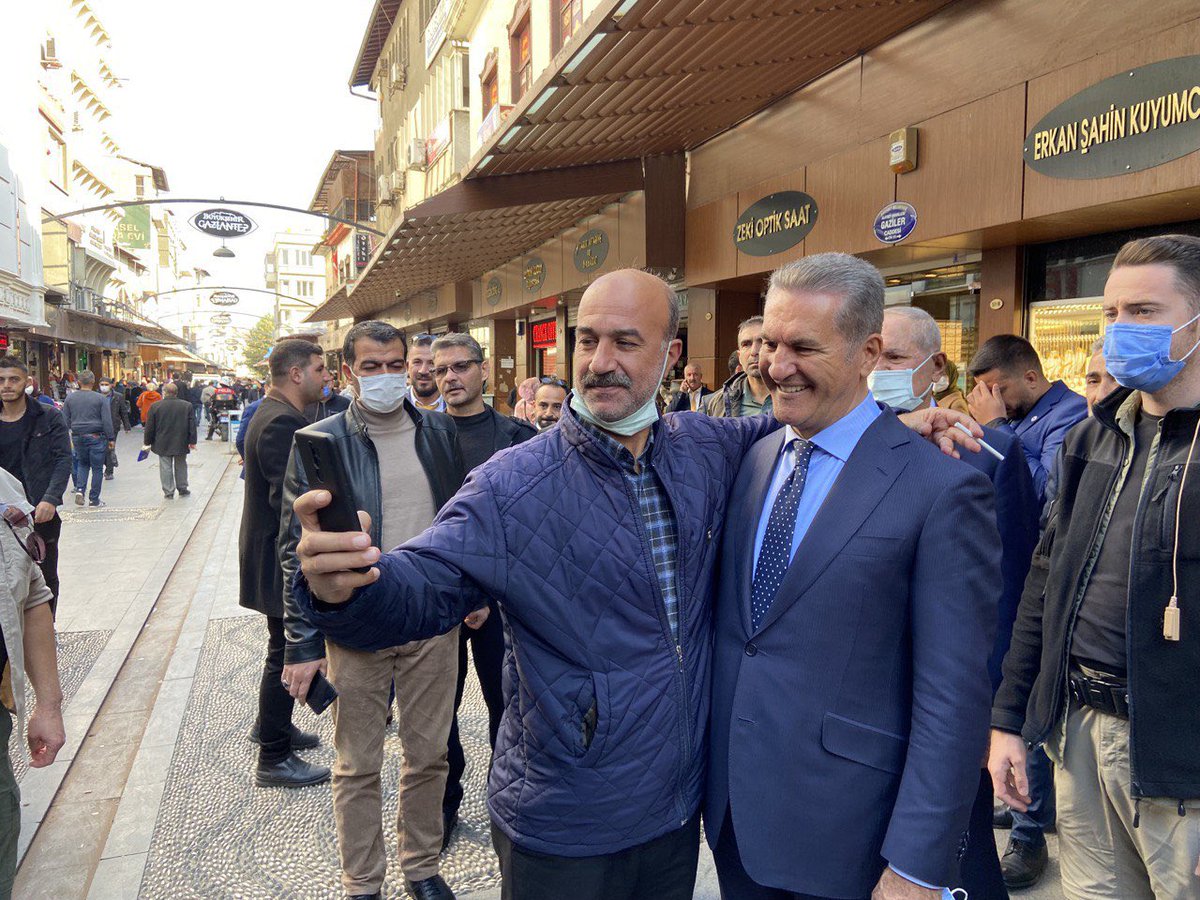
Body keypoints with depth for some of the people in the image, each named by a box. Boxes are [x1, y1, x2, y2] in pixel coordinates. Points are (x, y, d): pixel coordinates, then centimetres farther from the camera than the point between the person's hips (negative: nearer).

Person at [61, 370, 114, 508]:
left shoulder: (70, 398, 4)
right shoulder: (101, 398, -7)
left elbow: (65, 420, 8)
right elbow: (107, 421, -8)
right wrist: (111, 439, -2)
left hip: (78, 437, 4)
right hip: (96, 437, -4)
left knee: (82, 463, 22)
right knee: (97, 468, 5)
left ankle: (80, 490, 3)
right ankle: (94, 499, 9)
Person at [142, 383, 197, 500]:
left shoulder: (155, 406, -7)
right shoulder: (187, 406, -4)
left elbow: (150, 427, -2)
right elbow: (192, 425, -1)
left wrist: (147, 442, 8)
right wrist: (192, 441, 5)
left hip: (163, 444, -1)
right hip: (181, 443, 1)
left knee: (166, 468, 4)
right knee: (181, 466, 15)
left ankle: (168, 492, 5)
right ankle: (182, 489, 22)